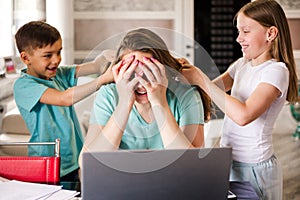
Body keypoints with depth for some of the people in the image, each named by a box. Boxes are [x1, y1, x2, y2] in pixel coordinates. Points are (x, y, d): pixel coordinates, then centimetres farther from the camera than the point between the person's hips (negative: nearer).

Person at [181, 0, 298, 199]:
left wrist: (201, 80, -25)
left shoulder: (276, 71, -17)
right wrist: (191, 73, -10)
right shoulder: (242, 64, 7)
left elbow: (243, 115, -30)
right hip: (228, 160, 7)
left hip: (254, 168, -7)